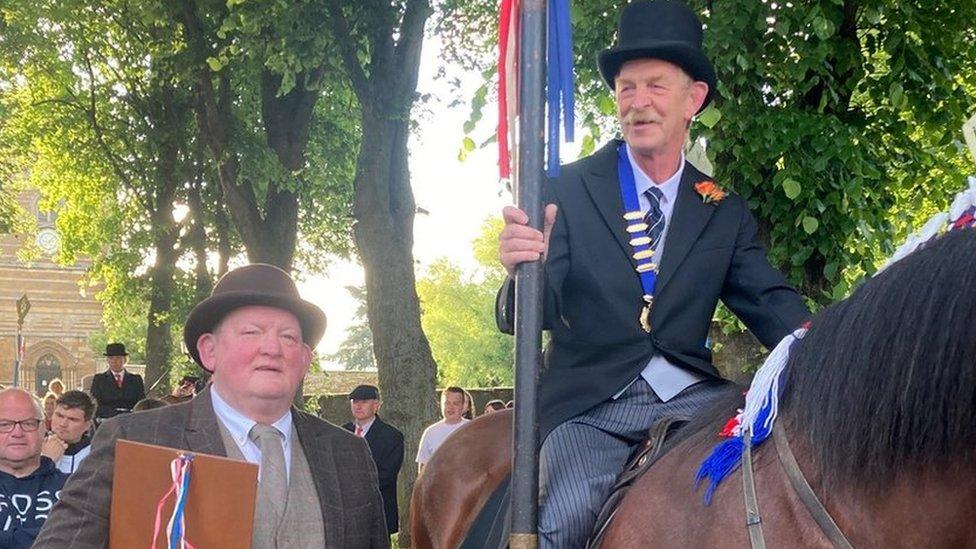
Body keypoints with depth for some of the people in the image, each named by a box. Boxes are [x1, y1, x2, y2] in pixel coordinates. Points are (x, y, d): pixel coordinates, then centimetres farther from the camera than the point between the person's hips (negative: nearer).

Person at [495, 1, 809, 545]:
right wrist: (525, 271, -29)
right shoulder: (567, 191, 4)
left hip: (692, 399, 3)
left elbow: (769, 300, 2)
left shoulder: (725, 213, 13)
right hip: (590, 408, -3)